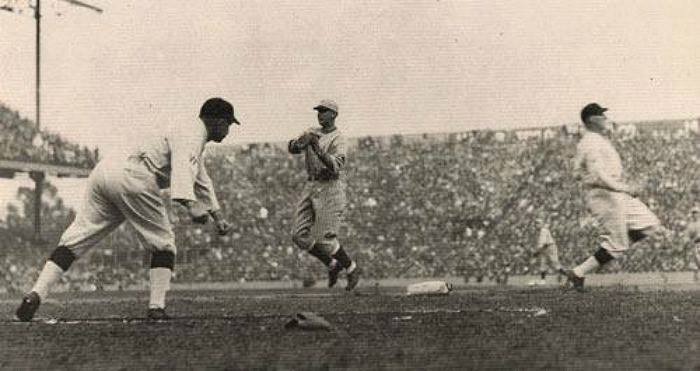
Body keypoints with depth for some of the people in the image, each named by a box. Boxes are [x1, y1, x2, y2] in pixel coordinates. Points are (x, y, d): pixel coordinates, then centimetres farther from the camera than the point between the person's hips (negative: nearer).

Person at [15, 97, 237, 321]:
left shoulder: (192, 135, 32)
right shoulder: (192, 133, 1)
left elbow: (201, 181, 45)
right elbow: (182, 167, -21)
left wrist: (217, 216, 46)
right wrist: (190, 204, -35)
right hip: (132, 177, -9)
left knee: (75, 240, -1)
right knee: (163, 242, 5)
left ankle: (36, 294, -11)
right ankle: (156, 308, -2)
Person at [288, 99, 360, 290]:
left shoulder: (338, 139, -10)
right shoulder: (312, 133, 13)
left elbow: (336, 167, -23)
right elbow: (292, 148, -1)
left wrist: (318, 149, -35)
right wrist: (300, 142, -24)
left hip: (330, 188, -7)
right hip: (311, 187, 7)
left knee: (324, 238, -11)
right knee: (300, 236, 1)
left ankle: (352, 269, 10)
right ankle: (332, 264, 18)